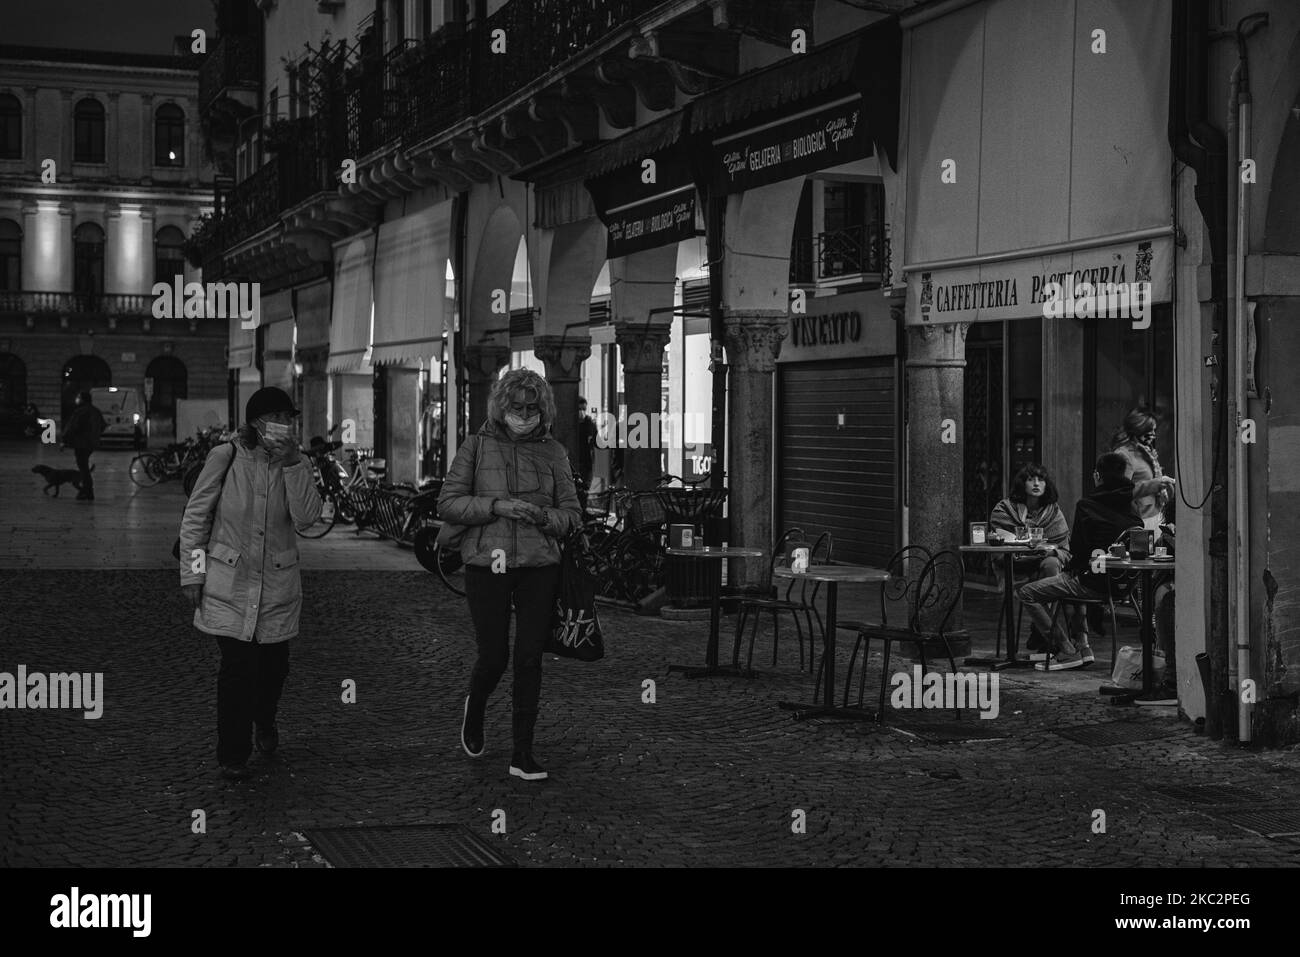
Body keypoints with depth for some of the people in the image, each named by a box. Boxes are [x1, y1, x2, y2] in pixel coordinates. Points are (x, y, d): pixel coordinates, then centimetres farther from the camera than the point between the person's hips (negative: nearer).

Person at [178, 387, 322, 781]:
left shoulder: (297, 465, 0)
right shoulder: (225, 457, -8)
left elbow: (305, 519, -15)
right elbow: (195, 517, -2)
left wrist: (292, 464, -21)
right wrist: (192, 574, -3)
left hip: (278, 584, 3)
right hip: (228, 583, -3)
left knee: (273, 664, 11)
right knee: (237, 666, -8)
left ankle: (264, 720, 43)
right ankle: (232, 756, 6)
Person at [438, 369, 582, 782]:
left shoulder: (552, 451, 5)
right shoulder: (477, 446, -1)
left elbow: (572, 512, 8)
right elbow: (447, 504, -4)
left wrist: (546, 517, -14)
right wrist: (496, 506, -18)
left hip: (539, 565, 2)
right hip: (487, 563, -2)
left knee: (530, 658, -1)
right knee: (493, 657, 1)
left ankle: (523, 753, 7)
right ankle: (475, 709, 36)